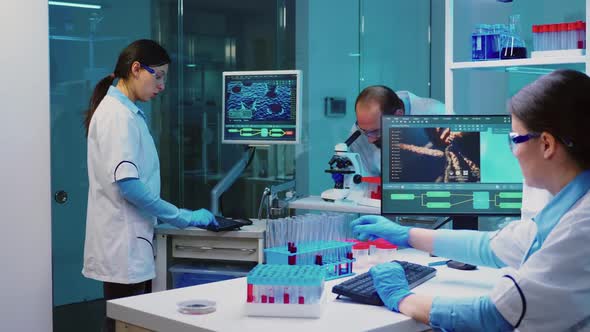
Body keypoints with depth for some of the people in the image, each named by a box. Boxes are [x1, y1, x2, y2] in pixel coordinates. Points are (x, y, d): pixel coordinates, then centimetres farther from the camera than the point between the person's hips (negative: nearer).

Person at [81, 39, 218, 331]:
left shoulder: (125, 112, 14)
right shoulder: (117, 114, -15)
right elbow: (127, 183, -23)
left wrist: (172, 217, 13)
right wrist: (183, 218, -17)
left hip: (126, 242, 9)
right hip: (122, 244, -9)